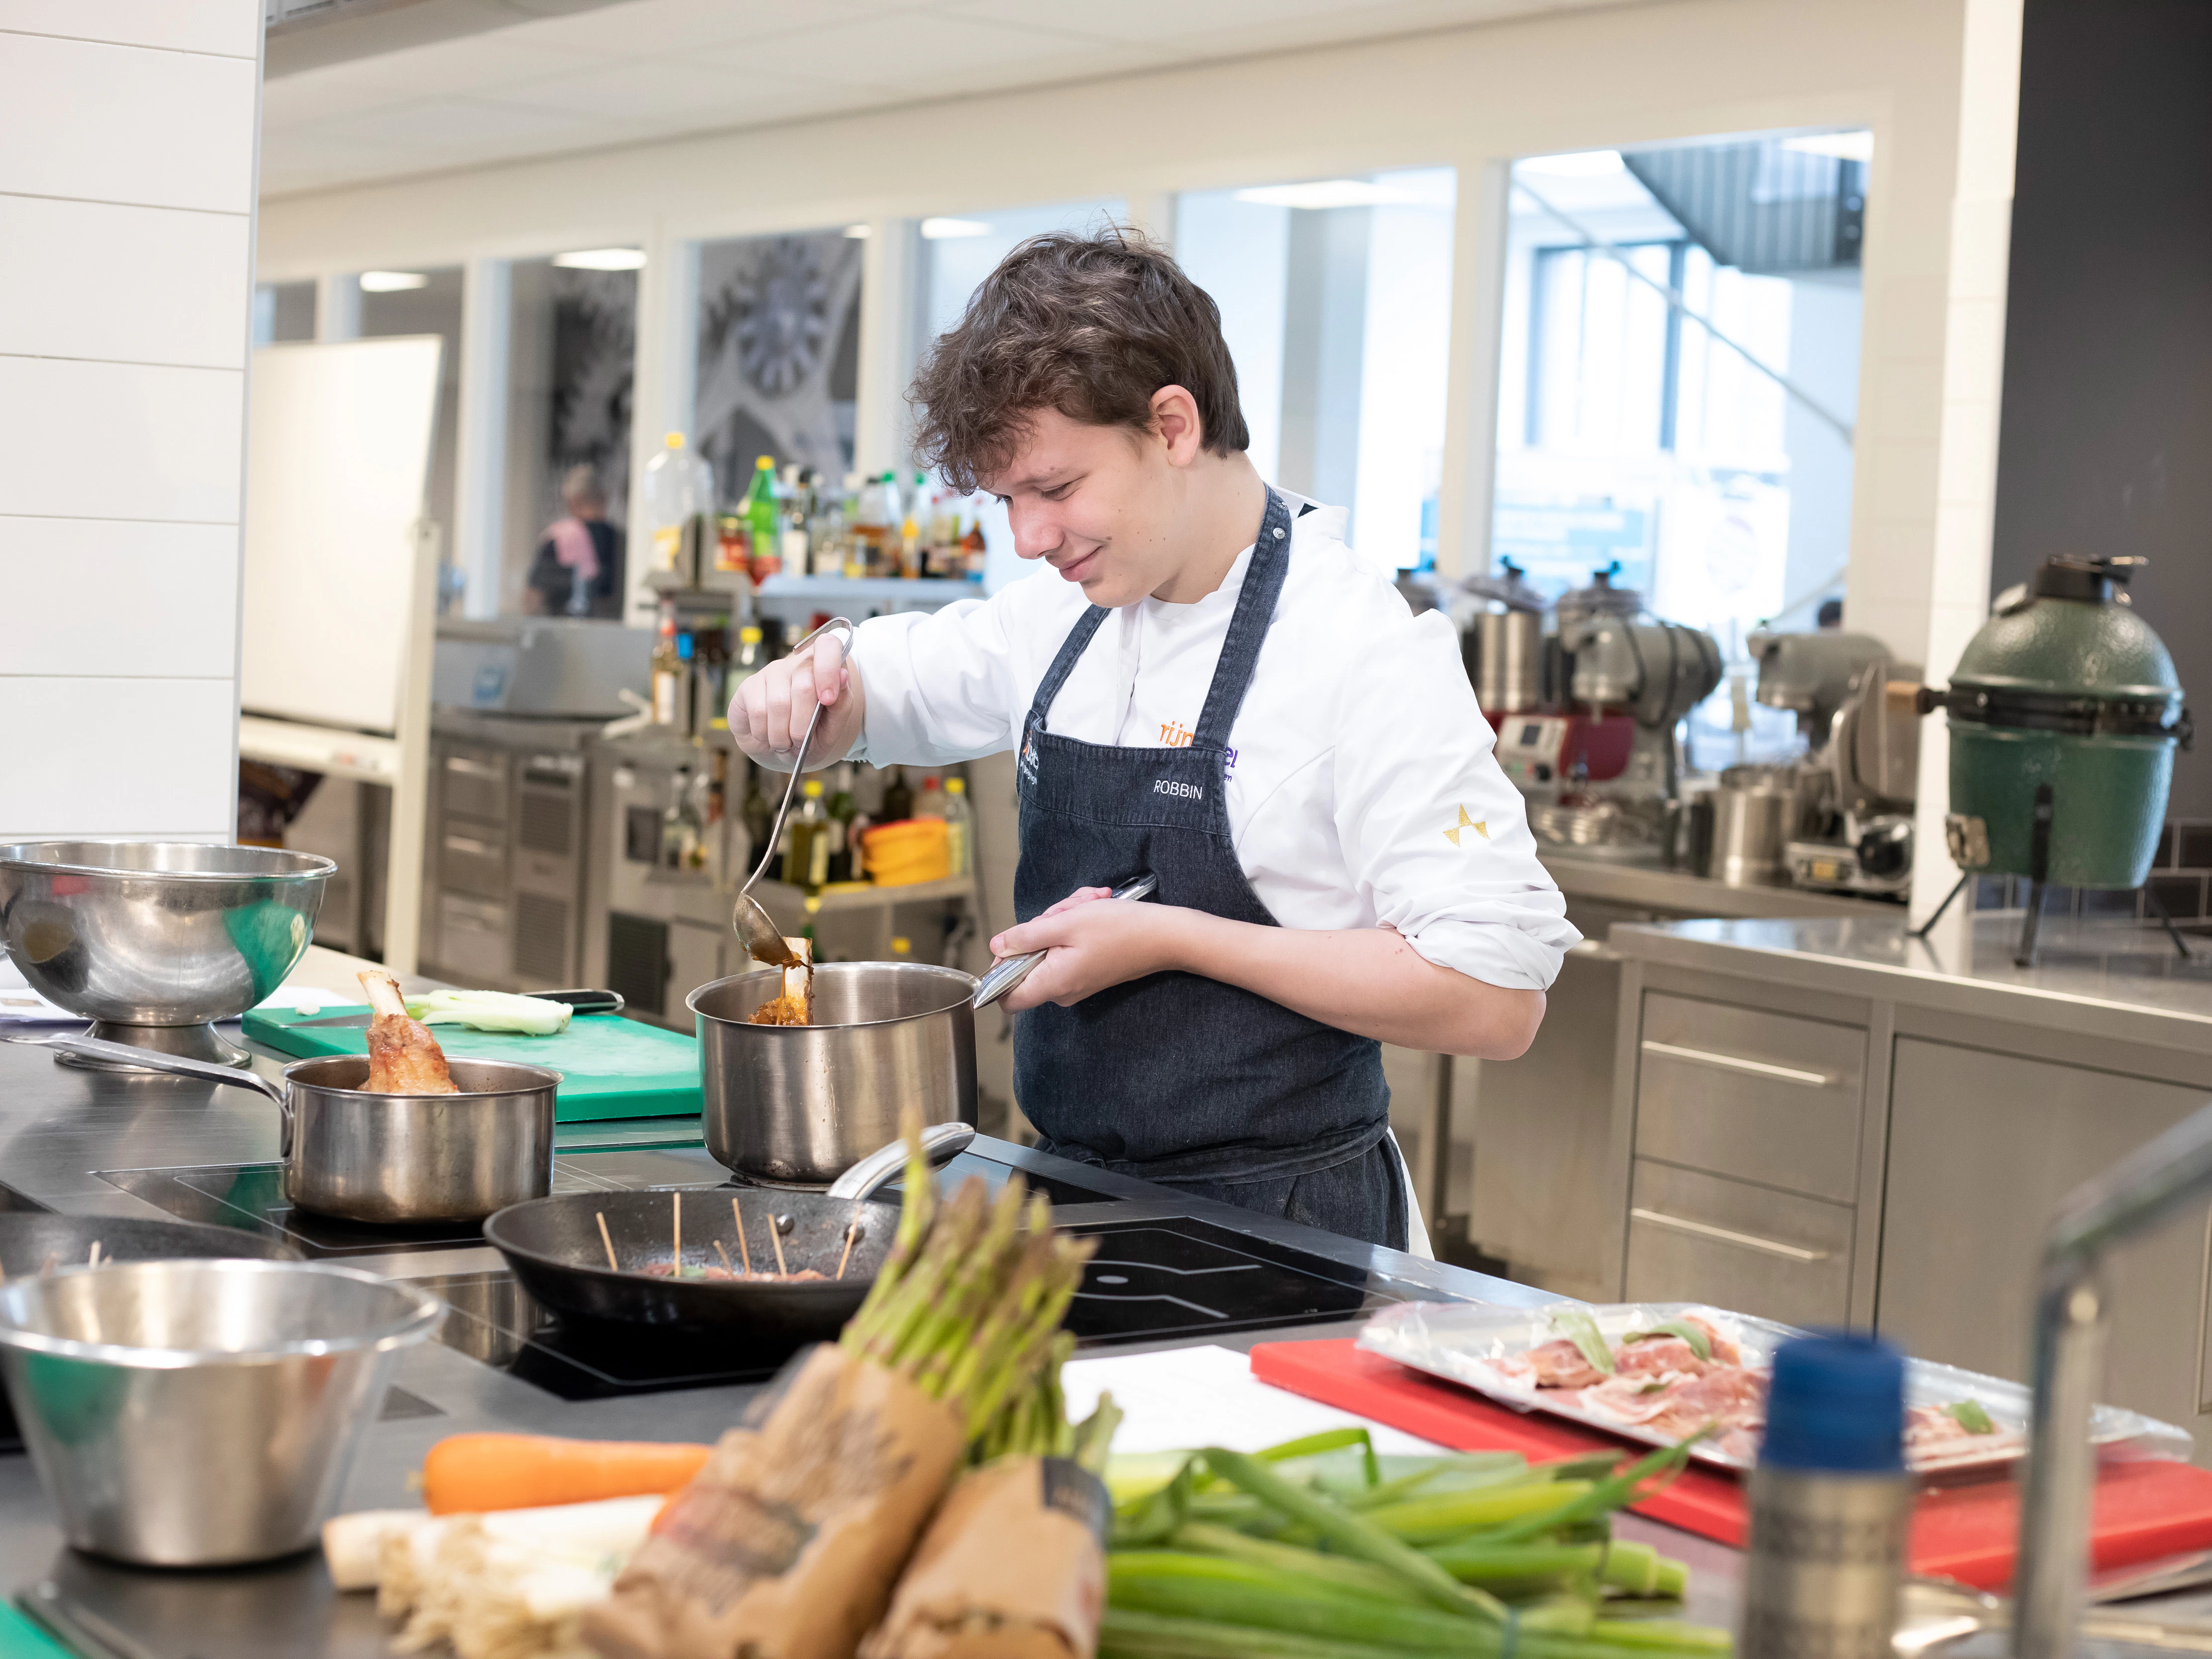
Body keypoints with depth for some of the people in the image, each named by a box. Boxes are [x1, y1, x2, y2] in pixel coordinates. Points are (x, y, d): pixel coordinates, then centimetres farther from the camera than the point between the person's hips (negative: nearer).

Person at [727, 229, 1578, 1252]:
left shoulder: (1369, 654, -15)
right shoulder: (1065, 616, 8)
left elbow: (1497, 999, -19)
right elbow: (877, 687, 24)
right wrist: (797, 698, -1)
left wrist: (1176, 938, -19)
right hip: (1077, 1203, 6)